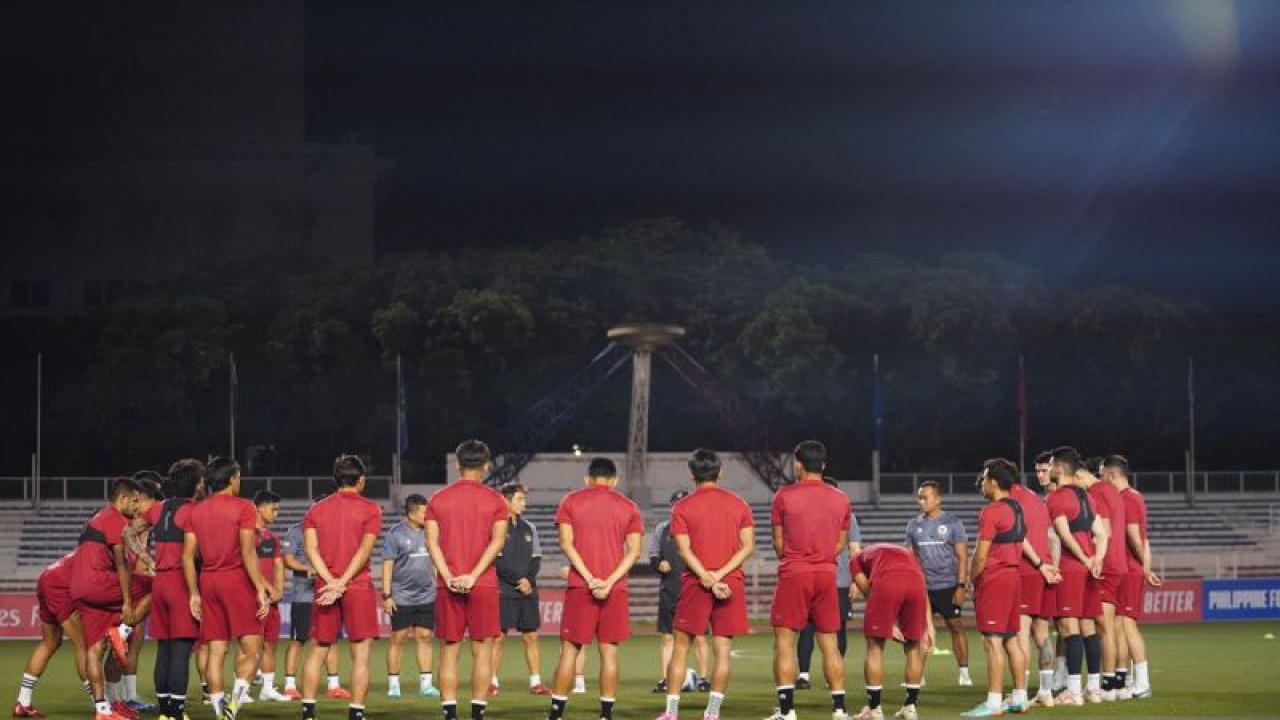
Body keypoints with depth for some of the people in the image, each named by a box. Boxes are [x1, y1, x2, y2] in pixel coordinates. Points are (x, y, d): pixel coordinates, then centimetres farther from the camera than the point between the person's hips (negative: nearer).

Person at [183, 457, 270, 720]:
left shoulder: (196, 511, 10)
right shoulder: (243, 508, -6)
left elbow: (187, 556, 8)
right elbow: (248, 553, -13)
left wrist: (194, 593, 13)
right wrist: (261, 590, -12)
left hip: (208, 581, 5)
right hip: (237, 580, -5)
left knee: (215, 650, 7)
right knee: (251, 647, 0)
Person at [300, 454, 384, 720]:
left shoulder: (316, 509, 11)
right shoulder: (370, 509, 0)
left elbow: (310, 548, -1)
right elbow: (365, 550, -11)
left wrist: (331, 581, -8)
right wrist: (341, 583, -13)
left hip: (325, 588, 4)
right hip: (358, 587, -4)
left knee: (318, 650, 13)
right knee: (361, 653, -1)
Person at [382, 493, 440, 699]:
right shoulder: (396, 534, -5)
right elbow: (387, 565, -5)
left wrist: (438, 588, 16)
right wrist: (386, 595, -9)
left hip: (426, 596, 4)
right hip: (402, 597, -4)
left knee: (425, 637, 3)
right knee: (398, 639, 0)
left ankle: (426, 682, 6)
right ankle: (393, 684, 7)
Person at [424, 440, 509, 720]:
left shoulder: (437, 500, 6)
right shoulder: (494, 500, 1)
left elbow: (431, 541, -2)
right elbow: (497, 541, -9)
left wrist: (448, 577, -8)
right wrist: (473, 576, -13)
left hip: (448, 587, 2)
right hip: (484, 586, -2)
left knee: (449, 651, 6)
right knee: (482, 650, 3)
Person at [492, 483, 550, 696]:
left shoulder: (528, 529, 14)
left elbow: (536, 560, 12)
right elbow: (497, 562, -10)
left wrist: (529, 581, -4)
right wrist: (518, 579, -12)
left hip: (528, 591, 5)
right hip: (503, 591, -5)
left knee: (531, 637, 5)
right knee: (498, 637, -5)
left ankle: (536, 682, 9)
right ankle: (492, 683, 0)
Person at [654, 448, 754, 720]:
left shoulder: (682, 507, 0)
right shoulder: (739, 505, 7)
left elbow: (684, 550, -9)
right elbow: (748, 546, -2)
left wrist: (708, 579, -13)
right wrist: (720, 575, -9)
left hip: (696, 584, -1)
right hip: (732, 584, 2)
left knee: (680, 648, 6)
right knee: (723, 651, 3)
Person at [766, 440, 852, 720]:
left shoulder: (784, 495, -5)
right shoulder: (840, 499, 6)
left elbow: (778, 542, 3)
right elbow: (842, 542, 13)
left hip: (793, 574, -4)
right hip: (827, 575, 4)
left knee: (784, 641, 0)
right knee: (829, 643, 9)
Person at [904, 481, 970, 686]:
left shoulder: (952, 523, -2)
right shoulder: (914, 524, 9)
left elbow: (962, 557, -2)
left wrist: (961, 586, -9)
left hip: (948, 586, -3)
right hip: (922, 586, 3)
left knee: (956, 627, 1)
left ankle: (964, 671, 9)